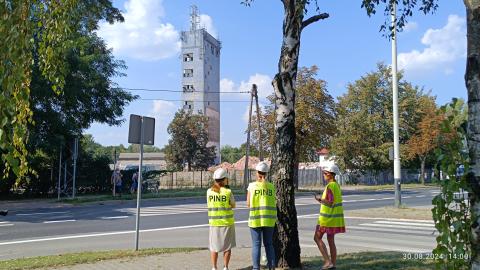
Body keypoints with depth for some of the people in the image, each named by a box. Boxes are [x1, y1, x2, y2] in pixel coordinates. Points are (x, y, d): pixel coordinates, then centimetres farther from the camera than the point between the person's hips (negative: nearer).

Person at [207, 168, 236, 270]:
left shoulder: (209, 191, -4)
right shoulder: (228, 192, -12)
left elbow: (209, 205, 8)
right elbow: (233, 205, 1)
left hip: (214, 222, 2)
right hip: (227, 222, -2)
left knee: (214, 246, 13)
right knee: (227, 246, 11)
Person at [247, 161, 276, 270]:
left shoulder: (252, 186, -5)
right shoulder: (271, 186, 0)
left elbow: (248, 204, -1)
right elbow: (274, 203, 3)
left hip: (255, 219, -2)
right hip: (269, 220, 2)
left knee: (256, 244, 4)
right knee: (269, 244, 14)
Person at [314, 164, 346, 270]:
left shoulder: (330, 186, -18)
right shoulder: (337, 185, 12)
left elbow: (330, 202, -24)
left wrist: (320, 199, -11)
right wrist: (322, 200, 14)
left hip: (327, 217, -9)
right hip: (334, 217, 9)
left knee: (317, 238, 0)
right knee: (330, 240, 13)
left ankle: (328, 261, -6)